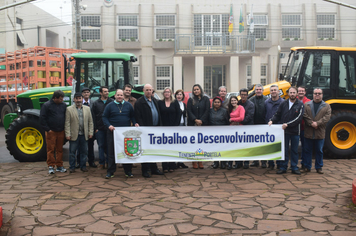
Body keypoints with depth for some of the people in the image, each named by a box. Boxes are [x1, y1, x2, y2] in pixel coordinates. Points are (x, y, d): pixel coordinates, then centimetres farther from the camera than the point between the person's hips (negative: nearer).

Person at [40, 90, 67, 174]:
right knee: (51, 149, 0)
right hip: (51, 132, -4)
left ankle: (59, 166, 16)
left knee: (60, 149, 9)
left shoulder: (63, 105, 8)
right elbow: (42, 118, -6)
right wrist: (47, 129, -9)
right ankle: (51, 166, 8)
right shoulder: (46, 105, -5)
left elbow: (66, 116, 17)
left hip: (61, 131, 4)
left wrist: (65, 128, 8)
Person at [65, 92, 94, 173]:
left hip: (84, 135, 3)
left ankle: (83, 166, 20)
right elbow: (67, 123, -4)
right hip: (74, 135, -3)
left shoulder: (87, 109, 10)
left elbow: (90, 122, 10)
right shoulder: (69, 109, 0)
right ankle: (72, 167, 14)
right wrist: (68, 134, -10)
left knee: (84, 152, 9)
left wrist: (90, 132, 4)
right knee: (72, 152, 4)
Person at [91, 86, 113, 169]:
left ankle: (108, 162, 17)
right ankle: (101, 163, 13)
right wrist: (95, 128, 0)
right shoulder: (96, 103, 8)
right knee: (101, 146, 6)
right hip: (100, 129, 1)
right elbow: (93, 117, 7)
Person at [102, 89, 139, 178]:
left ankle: (128, 171, 13)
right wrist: (109, 125, -13)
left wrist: (135, 123, -4)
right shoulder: (110, 106, 5)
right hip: (113, 131, -1)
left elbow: (133, 116, 14)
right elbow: (104, 117, 3)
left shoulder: (128, 105, 10)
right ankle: (110, 172, 8)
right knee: (111, 152, 0)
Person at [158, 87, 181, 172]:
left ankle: (172, 166, 11)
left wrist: (176, 126, -6)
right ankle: (165, 166, 5)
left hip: (173, 128, 1)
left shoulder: (175, 103, 7)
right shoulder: (160, 103, 5)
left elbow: (178, 114, 3)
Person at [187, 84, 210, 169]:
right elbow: (189, 111, 1)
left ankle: (200, 161, 6)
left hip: (203, 124, 0)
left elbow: (207, 111, 1)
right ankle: (194, 161, 2)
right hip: (192, 124, 0)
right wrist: (195, 120, -11)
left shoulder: (206, 99, 8)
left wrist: (201, 120, -9)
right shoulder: (190, 100, 9)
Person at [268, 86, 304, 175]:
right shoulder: (283, 103, 5)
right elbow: (277, 114, 10)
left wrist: (287, 124, -17)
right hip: (284, 131, 1)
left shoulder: (300, 104, -3)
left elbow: (298, 118, -11)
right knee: (284, 149, 7)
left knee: (294, 150, 9)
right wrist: (272, 120, -8)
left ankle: (294, 167, 18)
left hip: (295, 131, -1)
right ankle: (283, 167, 15)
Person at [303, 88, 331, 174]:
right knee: (308, 150, 7)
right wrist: (311, 123, -18)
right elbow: (305, 116, -5)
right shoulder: (307, 105, 6)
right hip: (308, 132, 0)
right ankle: (307, 167, 16)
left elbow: (327, 117, -6)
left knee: (319, 151, 8)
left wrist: (317, 123, -17)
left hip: (320, 133, 0)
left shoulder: (326, 106, 6)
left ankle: (319, 167, 19)